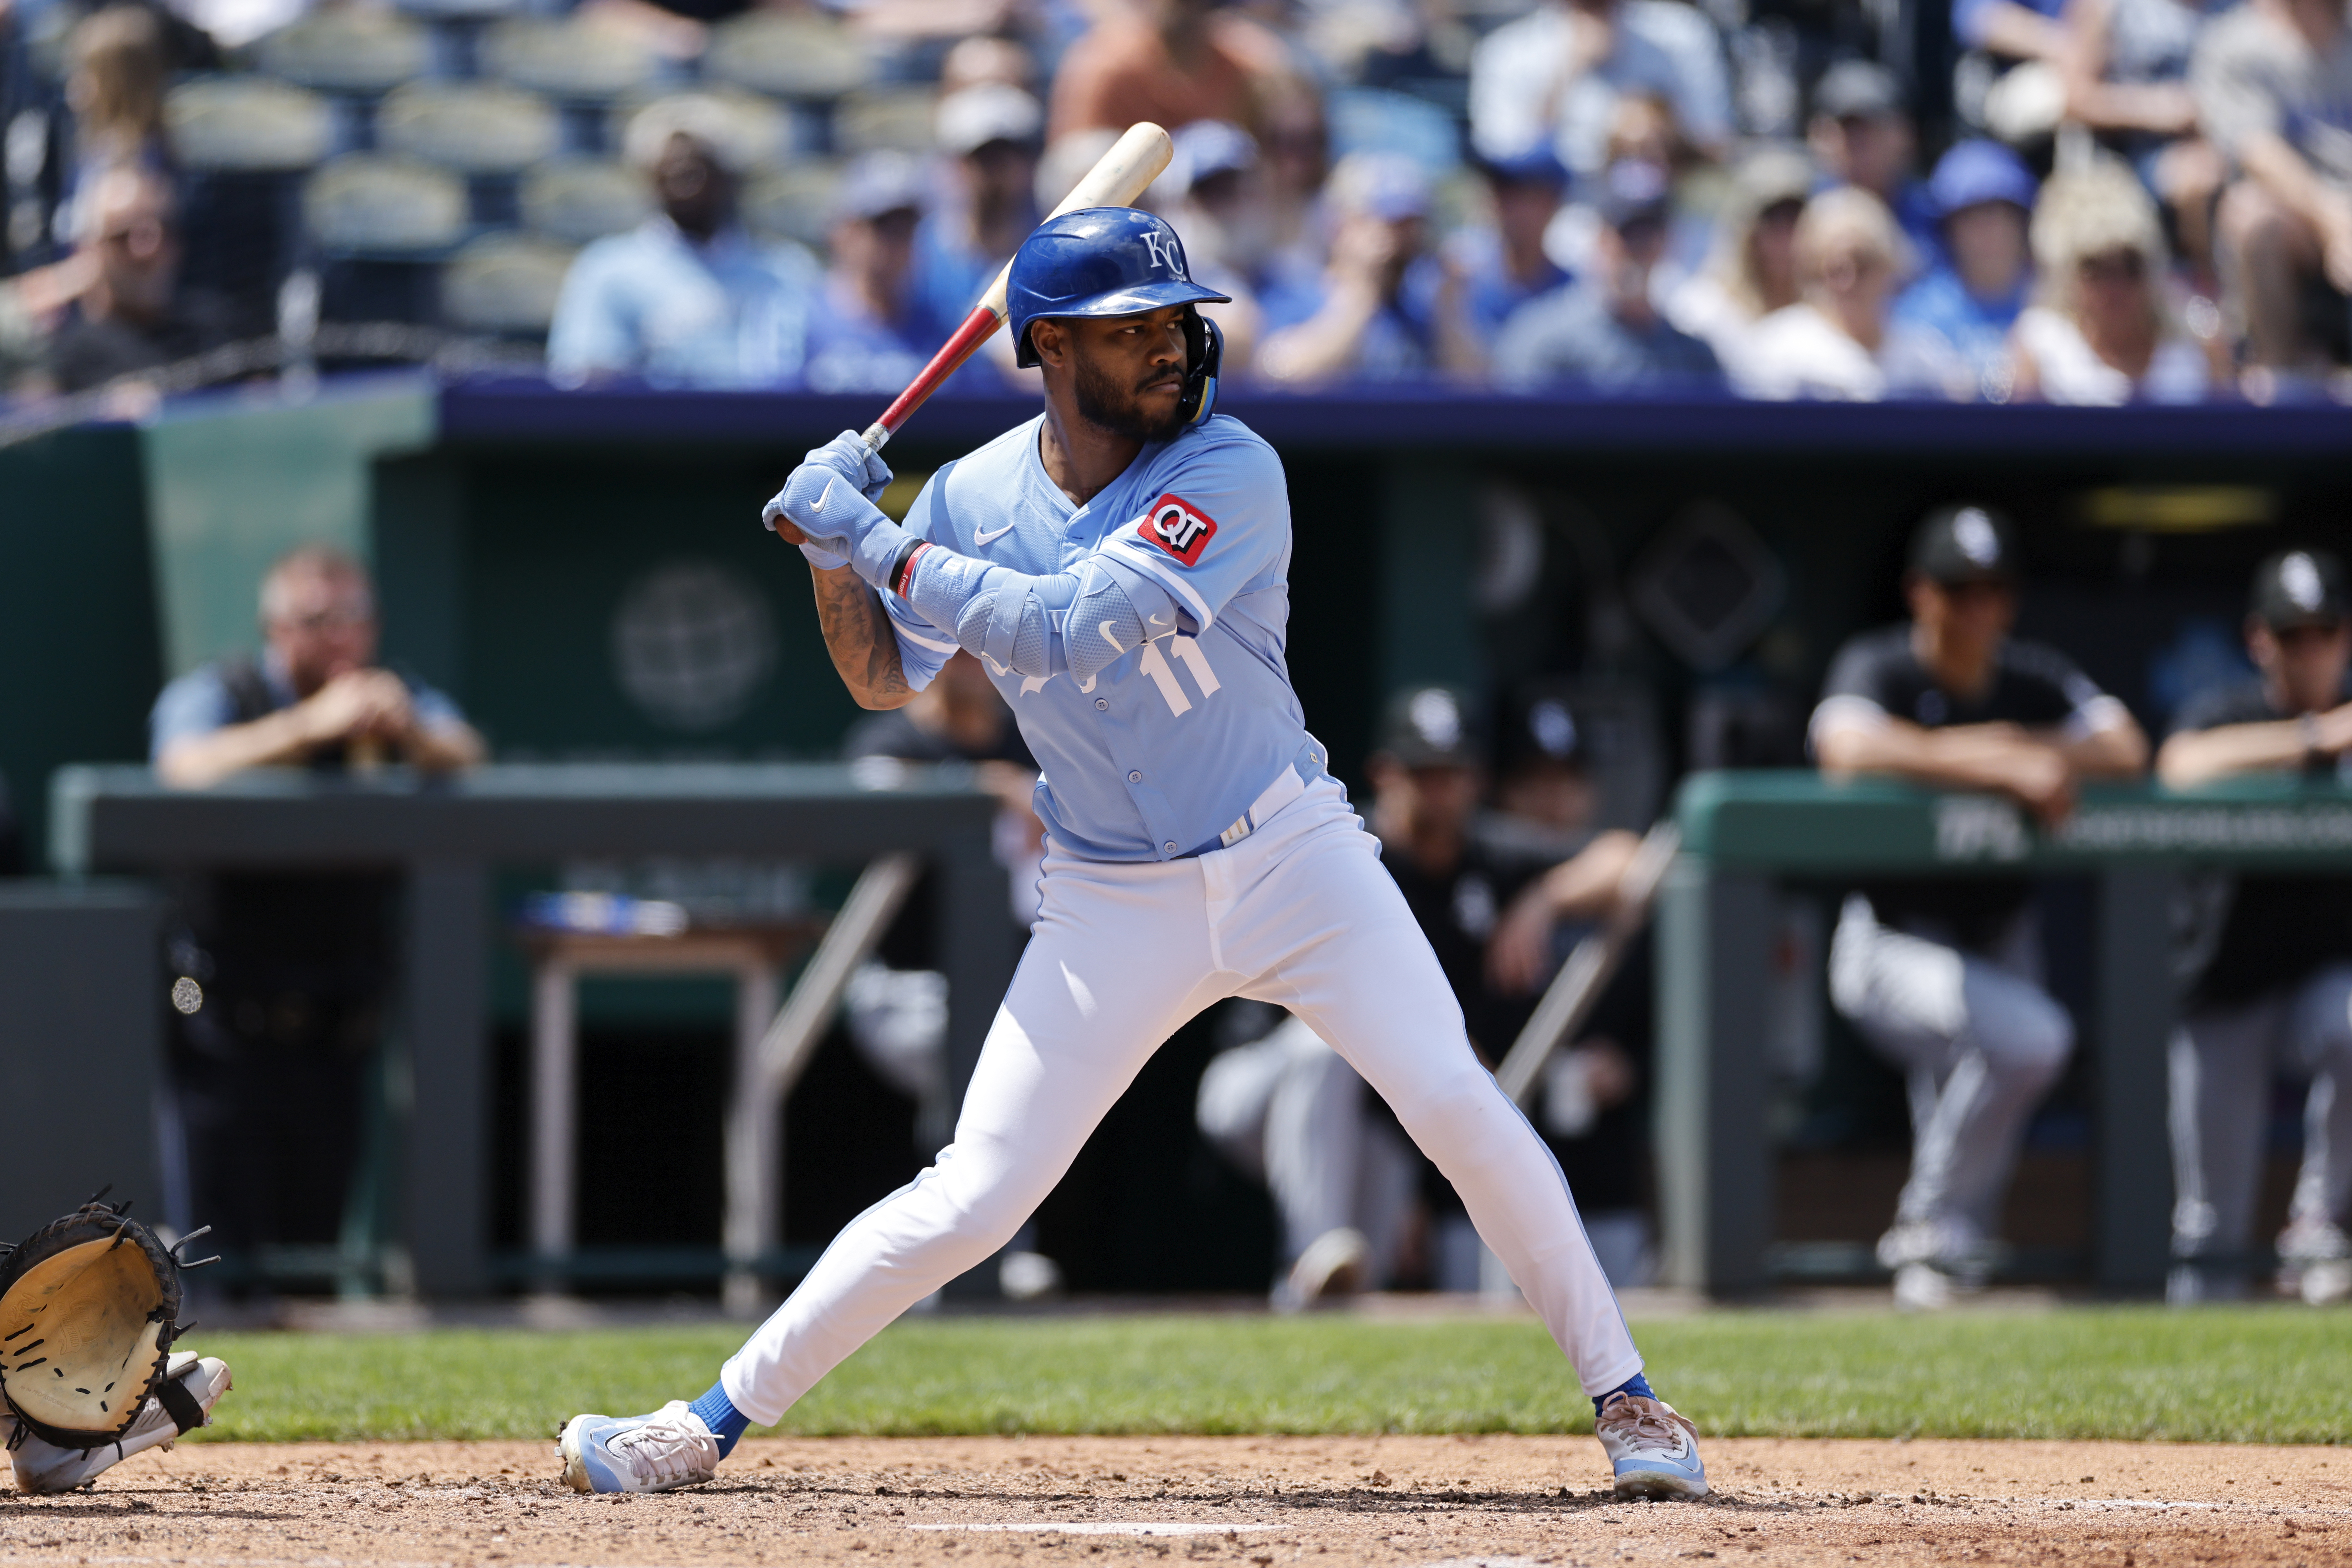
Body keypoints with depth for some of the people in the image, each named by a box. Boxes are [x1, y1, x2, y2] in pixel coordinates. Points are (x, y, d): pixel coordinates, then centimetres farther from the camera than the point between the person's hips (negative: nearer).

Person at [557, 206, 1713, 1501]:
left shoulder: (1229, 473, -17)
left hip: (1289, 860, -2)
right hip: (1111, 908, 2)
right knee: (970, 1199, -3)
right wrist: (836, 561, -8)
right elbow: (884, 681, 10)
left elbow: (1069, 629, -28)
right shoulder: (975, 496, -3)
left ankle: (1624, 1401, -1)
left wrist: (882, 545, -23)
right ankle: (712, 1423, 7)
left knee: (1457, 1106, -15)